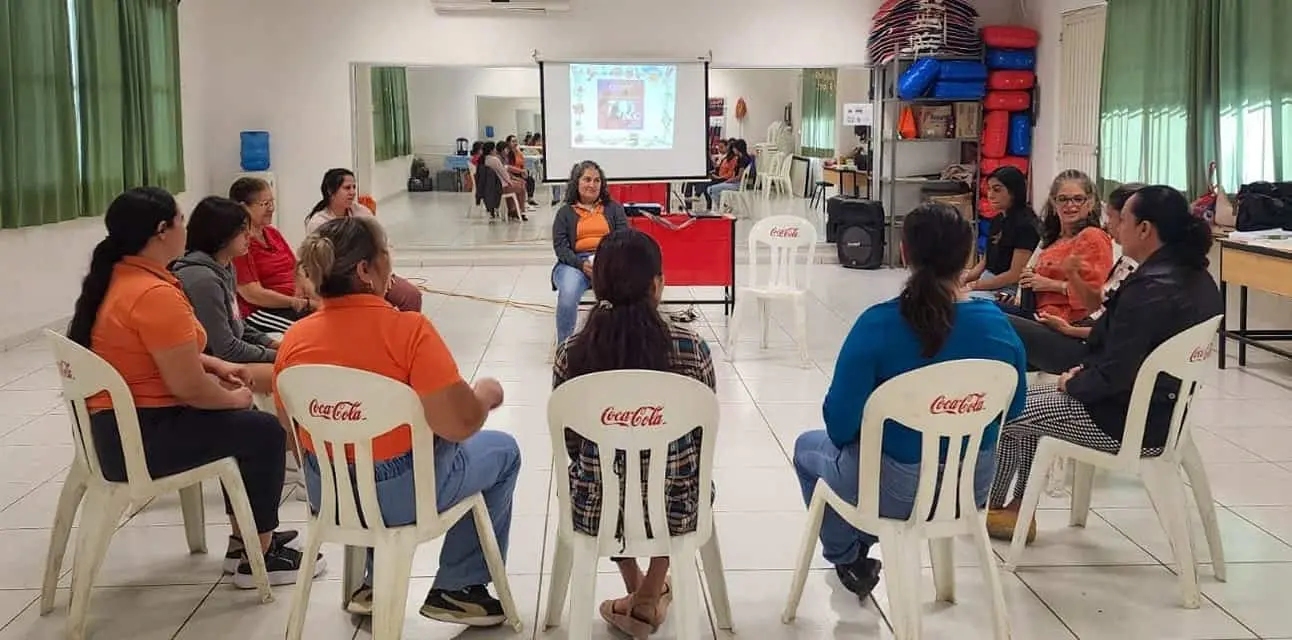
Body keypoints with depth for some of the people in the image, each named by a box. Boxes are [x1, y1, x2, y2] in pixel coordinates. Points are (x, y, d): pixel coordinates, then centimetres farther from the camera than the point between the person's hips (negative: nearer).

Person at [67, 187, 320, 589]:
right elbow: (189, 387, -24)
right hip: (139, 439, -11)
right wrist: (233, 399, -5)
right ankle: (258, 558, 10)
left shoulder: (117, 277, 8)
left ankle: (244, 539, 32)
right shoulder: (155, 294, -24)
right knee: (264, 431, -1)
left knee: (241, 420, 24)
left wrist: (216, 366, 12)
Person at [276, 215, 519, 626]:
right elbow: (460, 424, -27)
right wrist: (486, 394, -5)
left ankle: (376, 582, 38)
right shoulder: (408, 330, -24)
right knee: (503, 450, 20)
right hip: (401, 495, -6)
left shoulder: (294, 338, -7)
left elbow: (288, 424, 7)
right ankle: (456, 589, 22)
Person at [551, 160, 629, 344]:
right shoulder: (565, 212, 15)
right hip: (575, 263, -1)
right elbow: (560, 246, 4)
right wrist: (582, 265, -15)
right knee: (568, 294, -35)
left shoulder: (614, 208, 19)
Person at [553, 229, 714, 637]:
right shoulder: (691, 350, -14)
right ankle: (649, 598, 37)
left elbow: (571, 443, 1)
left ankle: (637, 590, 41)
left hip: (595, 508, 1)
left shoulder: (571, 353, -12)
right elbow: (705, 436, -1)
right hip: (676, 507, -1)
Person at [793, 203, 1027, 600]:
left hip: (894, 491, -4)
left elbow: (840, 423, -17)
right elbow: (1013, 408, 4)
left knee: (808, 448, 28)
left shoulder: (878, 324, -24)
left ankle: (847, 559, 40)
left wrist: (846, 435, 4)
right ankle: (861, 543, 50)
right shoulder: (998, 324, -12)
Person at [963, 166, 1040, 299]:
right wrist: (965, 278, 0)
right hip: (987, 282, 8)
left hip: (1007, 290, -8)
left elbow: (1015, 275, -15)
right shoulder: (997, 220, 14)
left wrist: (974, 285, -13)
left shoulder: (1025, 225, -12)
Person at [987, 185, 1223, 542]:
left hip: (1131, 425, -10)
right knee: (1028, 399, 21)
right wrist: (1085, 368, 6)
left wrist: (1072, 384, -7)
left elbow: (1113, 375, -25)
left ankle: (987, 505, 27)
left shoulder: (1150, 288, -26)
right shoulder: (1194, 276, 4)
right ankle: (1019, 510, 24)